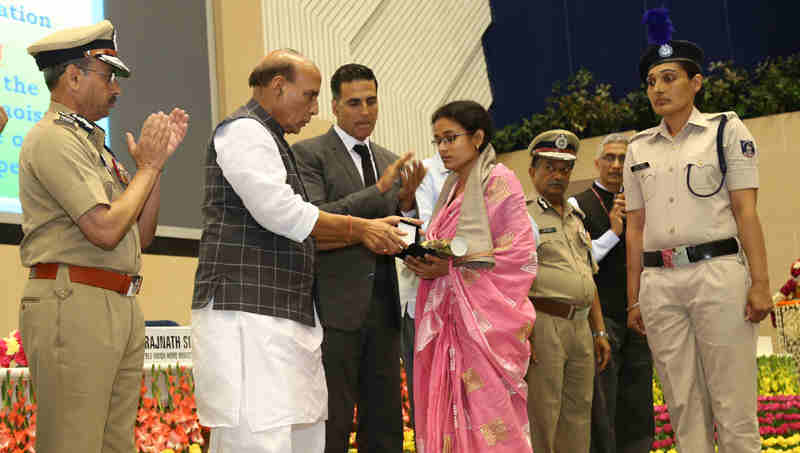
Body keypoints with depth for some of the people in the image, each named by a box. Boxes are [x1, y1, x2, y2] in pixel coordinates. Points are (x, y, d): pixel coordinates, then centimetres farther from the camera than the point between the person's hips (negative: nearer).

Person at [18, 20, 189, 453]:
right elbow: (106, 230, -18)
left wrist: (158, 157, 11)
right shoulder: (54, 138, -8)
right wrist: (147, 165, -4)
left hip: (121, 308, 9)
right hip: (73, 305, -9)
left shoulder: (90, 142, 21)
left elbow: (141, 235, 20)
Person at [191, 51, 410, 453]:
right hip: (247, 317, -10)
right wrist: (360, 228, -5)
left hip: (286, 321, 10)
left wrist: (362, 235, 16)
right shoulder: (243, 131, -5)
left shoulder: (268, 140, 27)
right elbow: (280, 212, -15)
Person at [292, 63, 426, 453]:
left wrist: (406, 202, -4)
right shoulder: (308, 153, -1)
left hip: (382, 310, 6)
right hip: (335, 308, -6)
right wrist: (378, 191, -17)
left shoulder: (389, 163, 18)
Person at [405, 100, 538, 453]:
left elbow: (519, 256, -11)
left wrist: (450, 269, -14)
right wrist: (426, 262, 2)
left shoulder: (498, 181, -4)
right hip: (449, 316, 7)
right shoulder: (453, 188, 19)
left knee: (489, 421, -9)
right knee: (451, 419, 3)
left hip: (486, 317, -7)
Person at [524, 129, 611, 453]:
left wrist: (599, 332, 18)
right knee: (541, 417, -7)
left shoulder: (575, 217, 21)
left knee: (578, 416, 10)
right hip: (543, 323, -8)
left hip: (580, 326, 8)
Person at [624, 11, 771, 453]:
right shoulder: (639, 148, 16)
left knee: (733, 405, -5)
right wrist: (633, 296, 11)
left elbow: (746, 210, -2)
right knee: (683, 406, 6)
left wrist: (759, 282, -10)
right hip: (659, 281, 4)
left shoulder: (726, 130, 5)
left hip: (716, 271, -4)